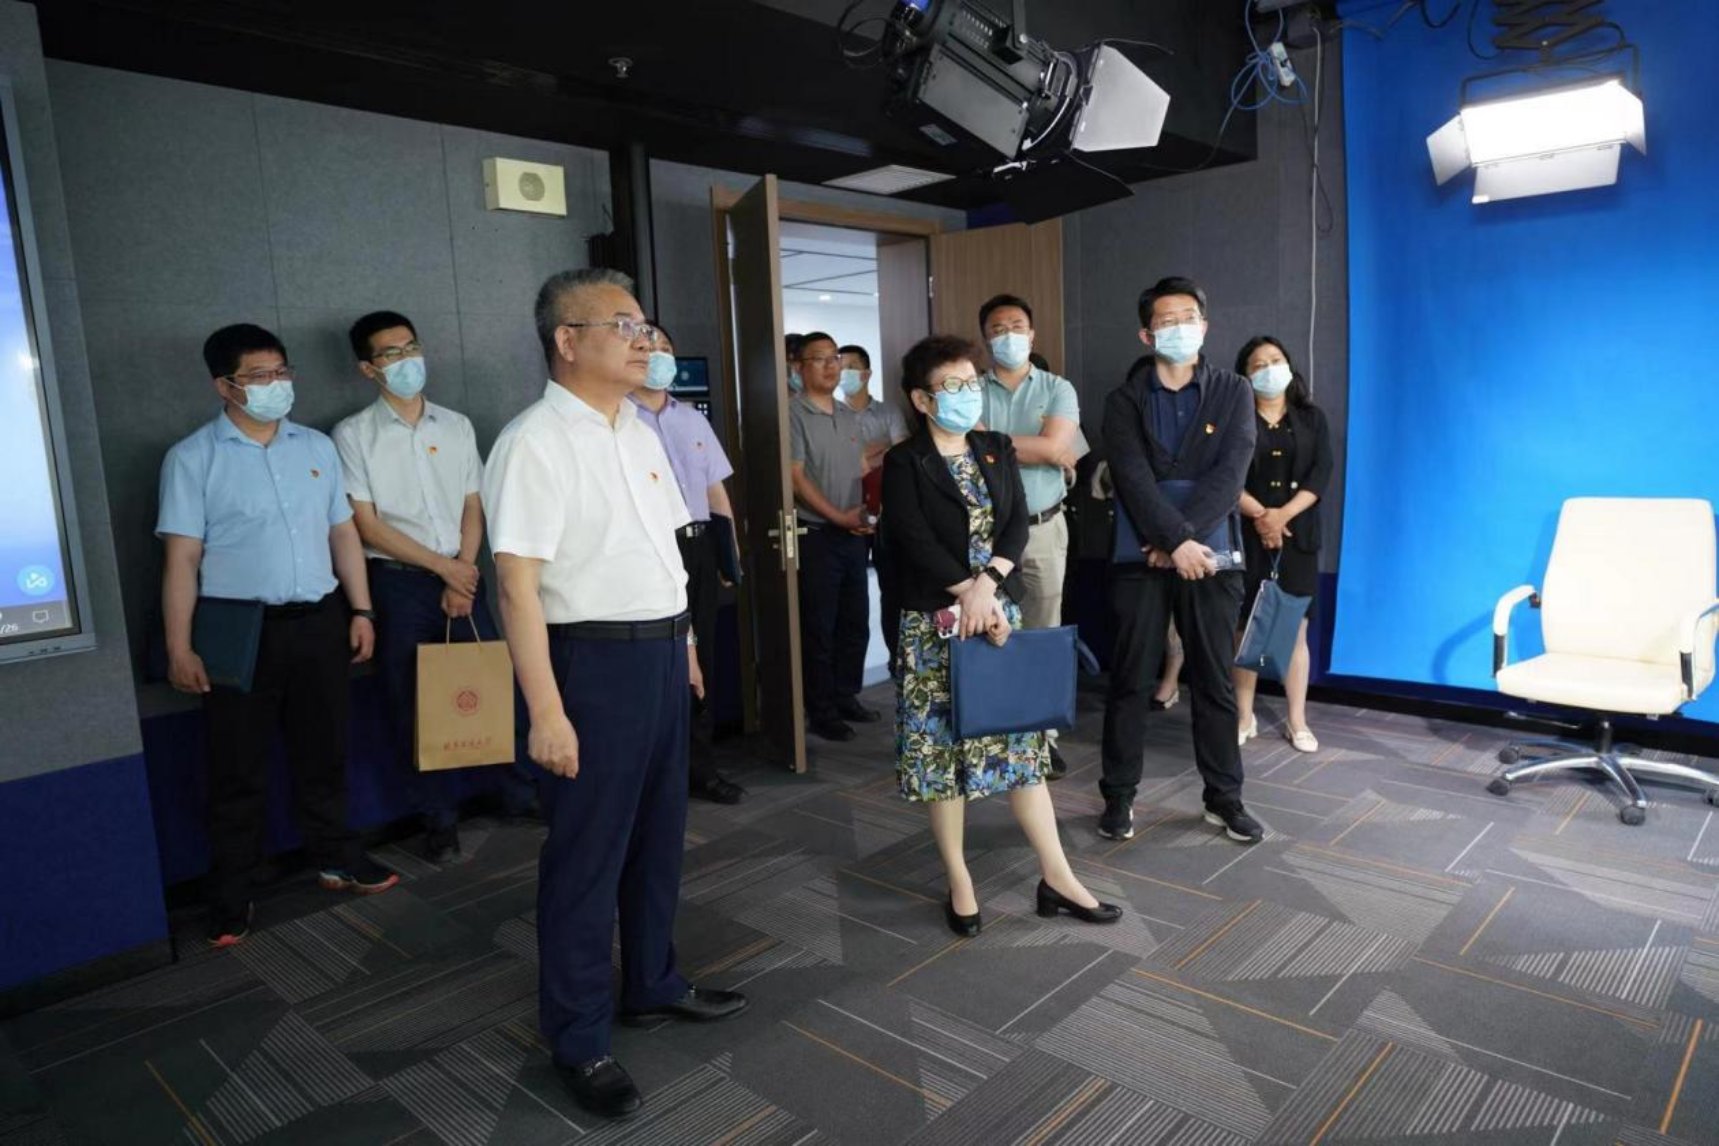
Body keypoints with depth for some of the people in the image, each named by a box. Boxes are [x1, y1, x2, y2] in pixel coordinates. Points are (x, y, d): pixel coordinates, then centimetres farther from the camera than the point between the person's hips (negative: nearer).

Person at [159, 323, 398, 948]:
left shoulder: (316, 446, 9)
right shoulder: (193, 458, -4)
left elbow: (343, 532, 12)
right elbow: (182, 558, -8)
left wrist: (360, 609, 7)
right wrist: (180, 647, -11)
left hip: (318, 621, 4)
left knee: (323, 751, 15)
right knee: (238, 767, 6)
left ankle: (336, 857, 32)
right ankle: (230, 894, 19)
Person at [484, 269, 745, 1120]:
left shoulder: (640, 434, 11)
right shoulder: (535, 442, -15)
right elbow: (518, 582, -20)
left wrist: (685, 644, 15)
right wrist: (545, 710, -23)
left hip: (662, 652, 8)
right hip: (594, 661, -8)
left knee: (658, 834, 20)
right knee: (587, 854, 5)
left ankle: (652, 985, 40)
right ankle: (578, 1041, 24)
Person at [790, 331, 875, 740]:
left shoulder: (849, 417, 14)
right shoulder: (794, 414, -8)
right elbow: (796, 477, -14)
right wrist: (838, 517, -16)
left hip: (853, 535, 7)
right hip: (816, 536, -7)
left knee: (855, 624, 13)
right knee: (819, 629, 1)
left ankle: (846, 697, 28)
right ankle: (820, 712, 12)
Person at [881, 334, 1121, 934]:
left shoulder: (998, 449, 10)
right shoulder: (904, 462, -4)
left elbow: (1018, 523, 0)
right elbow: (913, 541, -14)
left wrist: (987, 584, -16)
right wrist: (968, 594, -19)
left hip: (1000, 610, 4)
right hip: (935, 619, -4)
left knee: (1021, 738, 8)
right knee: (941, 745, 3)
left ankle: (1056, 877, 16)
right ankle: (959, 882, 17)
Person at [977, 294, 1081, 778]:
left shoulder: (1058, 389, 5)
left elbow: (1055, 446, -11)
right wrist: (1041, 450, -9)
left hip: (1043, 527, 1)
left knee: (1044, 633, 6)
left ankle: (1043, 734, 16)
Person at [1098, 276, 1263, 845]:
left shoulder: (1233, 392, 5)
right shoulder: (1124, 400, 3)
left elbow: (1229, 475, -7)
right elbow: (1133, 479, -10)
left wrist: (1180, 539, -16)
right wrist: (1176, 540, -20)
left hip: (1210, 554, 1)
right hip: (1142, 557, -1)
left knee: (1215, 682, 8)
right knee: (1130, 681, 5)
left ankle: (1224, 797, 21)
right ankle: (1119, 795, 16)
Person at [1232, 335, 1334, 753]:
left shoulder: (1311, 418, 10)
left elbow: (1320, 476, -1)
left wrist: (1282, 515, -15)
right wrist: (1260, 516, -17)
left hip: (1297, 536, 2)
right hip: (1246, 536, -1)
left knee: (1296, 629, 2)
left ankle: (1297, 721, 10)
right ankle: (1245, 717, 13)